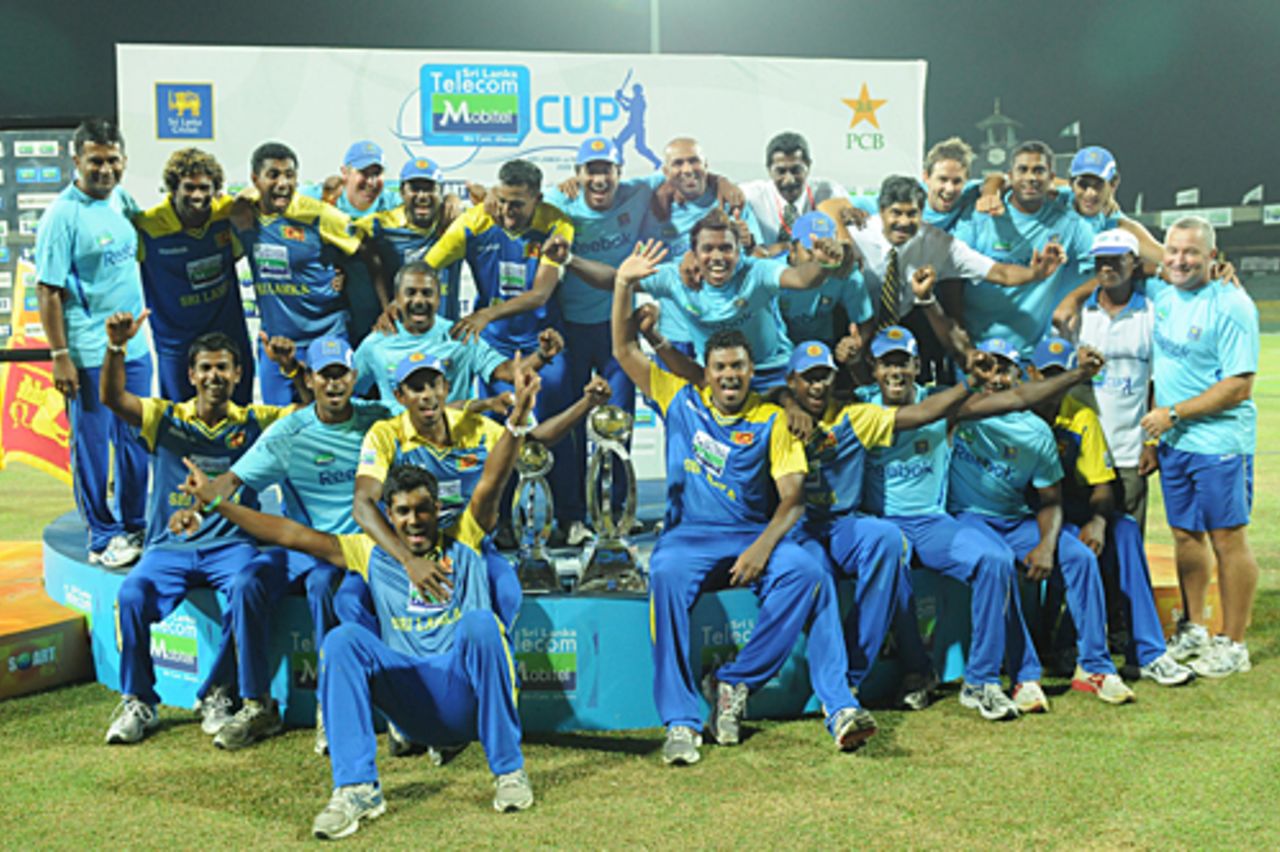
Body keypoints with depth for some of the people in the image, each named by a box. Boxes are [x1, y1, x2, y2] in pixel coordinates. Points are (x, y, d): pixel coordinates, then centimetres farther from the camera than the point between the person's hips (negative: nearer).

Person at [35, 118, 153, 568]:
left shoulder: (121, 199, 7)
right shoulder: (63, 215, -13)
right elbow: (48, 291, -13)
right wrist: (59, 355, -16)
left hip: (134, 345, 7)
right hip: (89, 353, -7)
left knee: (136, 440, 15)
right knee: (92, 445, 4)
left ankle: (134, 526, 29)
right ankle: (103, 538, 15)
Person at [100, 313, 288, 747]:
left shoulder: (254, 422, 7)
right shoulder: (167, 419, 7)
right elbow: (112, 397, -8)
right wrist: (116, 347, -23)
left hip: (231, 544, -1)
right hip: (170, 545, 2)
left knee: (245, 588, -33)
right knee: (132, 594, -26)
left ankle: (258, 704, -22)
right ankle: (137, 702, -5)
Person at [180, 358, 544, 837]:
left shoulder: (464, 542, 12)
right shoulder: (373, 554, 17)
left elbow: (489, 486, -4)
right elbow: (292, 534, 12)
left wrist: (518, 417, -20)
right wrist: (215, 502, 7)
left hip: (469, 695, -2)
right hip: (413, 699, 2)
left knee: (480, 622, -31)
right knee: (342, 639, -21)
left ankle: (509, 770, -21)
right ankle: (356, 789, -27)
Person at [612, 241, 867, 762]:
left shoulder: (771, 420, 7)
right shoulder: (681, 400, 11)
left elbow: (793, 498, -2)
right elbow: (624, 350, 7)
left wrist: (764, 545, -20)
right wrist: (624, 284, -5)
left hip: (753, 536, 1)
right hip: (689, 535, 0)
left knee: (809, 573, -30)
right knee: (665, 575, -35)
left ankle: (736, 682, -23)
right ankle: (680, 720, -33)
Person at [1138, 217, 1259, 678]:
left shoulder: (1231, 306, -13)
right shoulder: (1159, 294, 6)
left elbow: (1238, 387, -17)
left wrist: (1173, 413, -15)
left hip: (1219, 442, -6)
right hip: (1172, 441, 7)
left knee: (1227, 540, 1)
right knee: (1185, 535, 14)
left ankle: (1233, 644, 11)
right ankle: (1193, 630, 28)